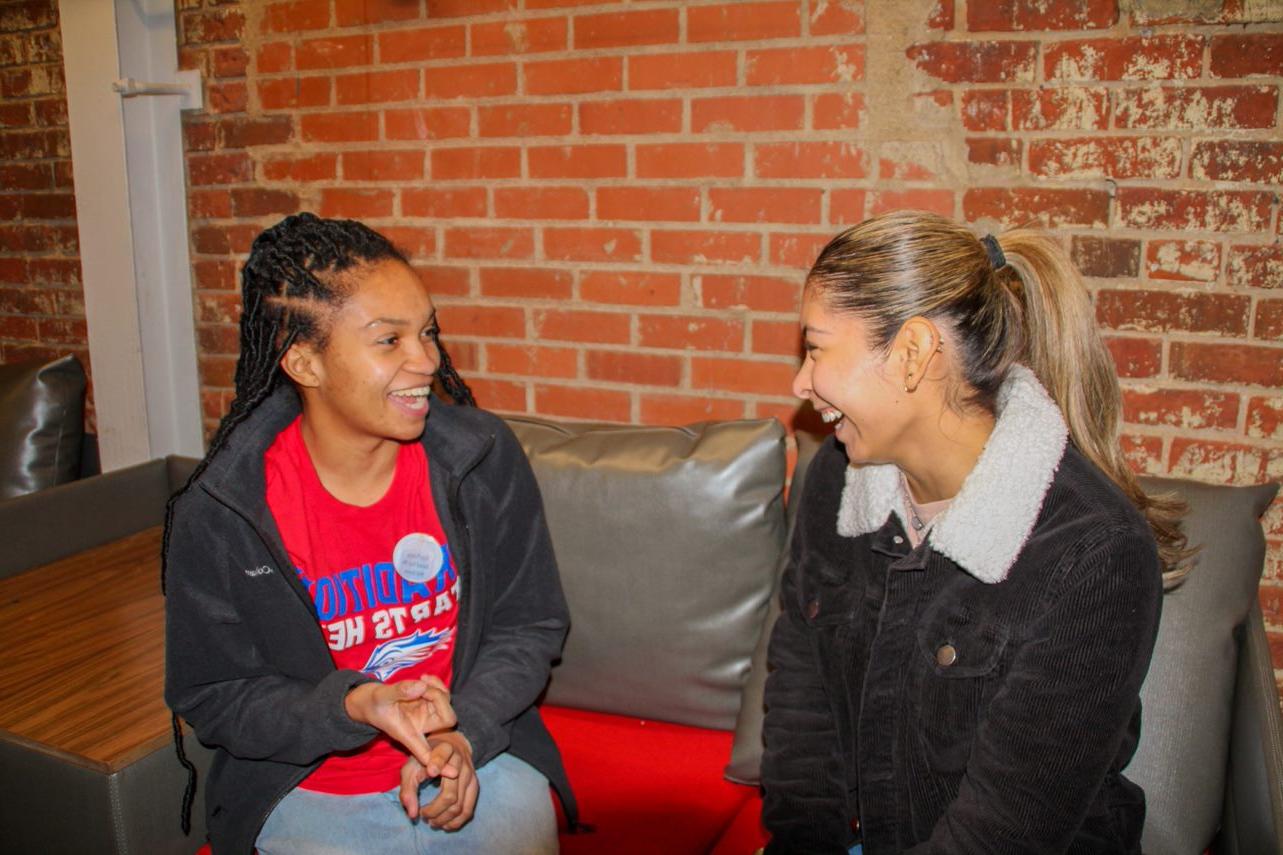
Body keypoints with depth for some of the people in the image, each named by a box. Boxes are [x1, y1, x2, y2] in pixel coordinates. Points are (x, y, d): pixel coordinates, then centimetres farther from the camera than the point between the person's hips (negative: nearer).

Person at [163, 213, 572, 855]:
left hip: (477, 760, 1)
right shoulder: (215, 515, -15)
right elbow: (211, 697, -6)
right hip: (308, 793, -1)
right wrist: (354, 706, -22)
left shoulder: (484, 458, -9)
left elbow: (531, 625, -1)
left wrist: (463, 735, -16)